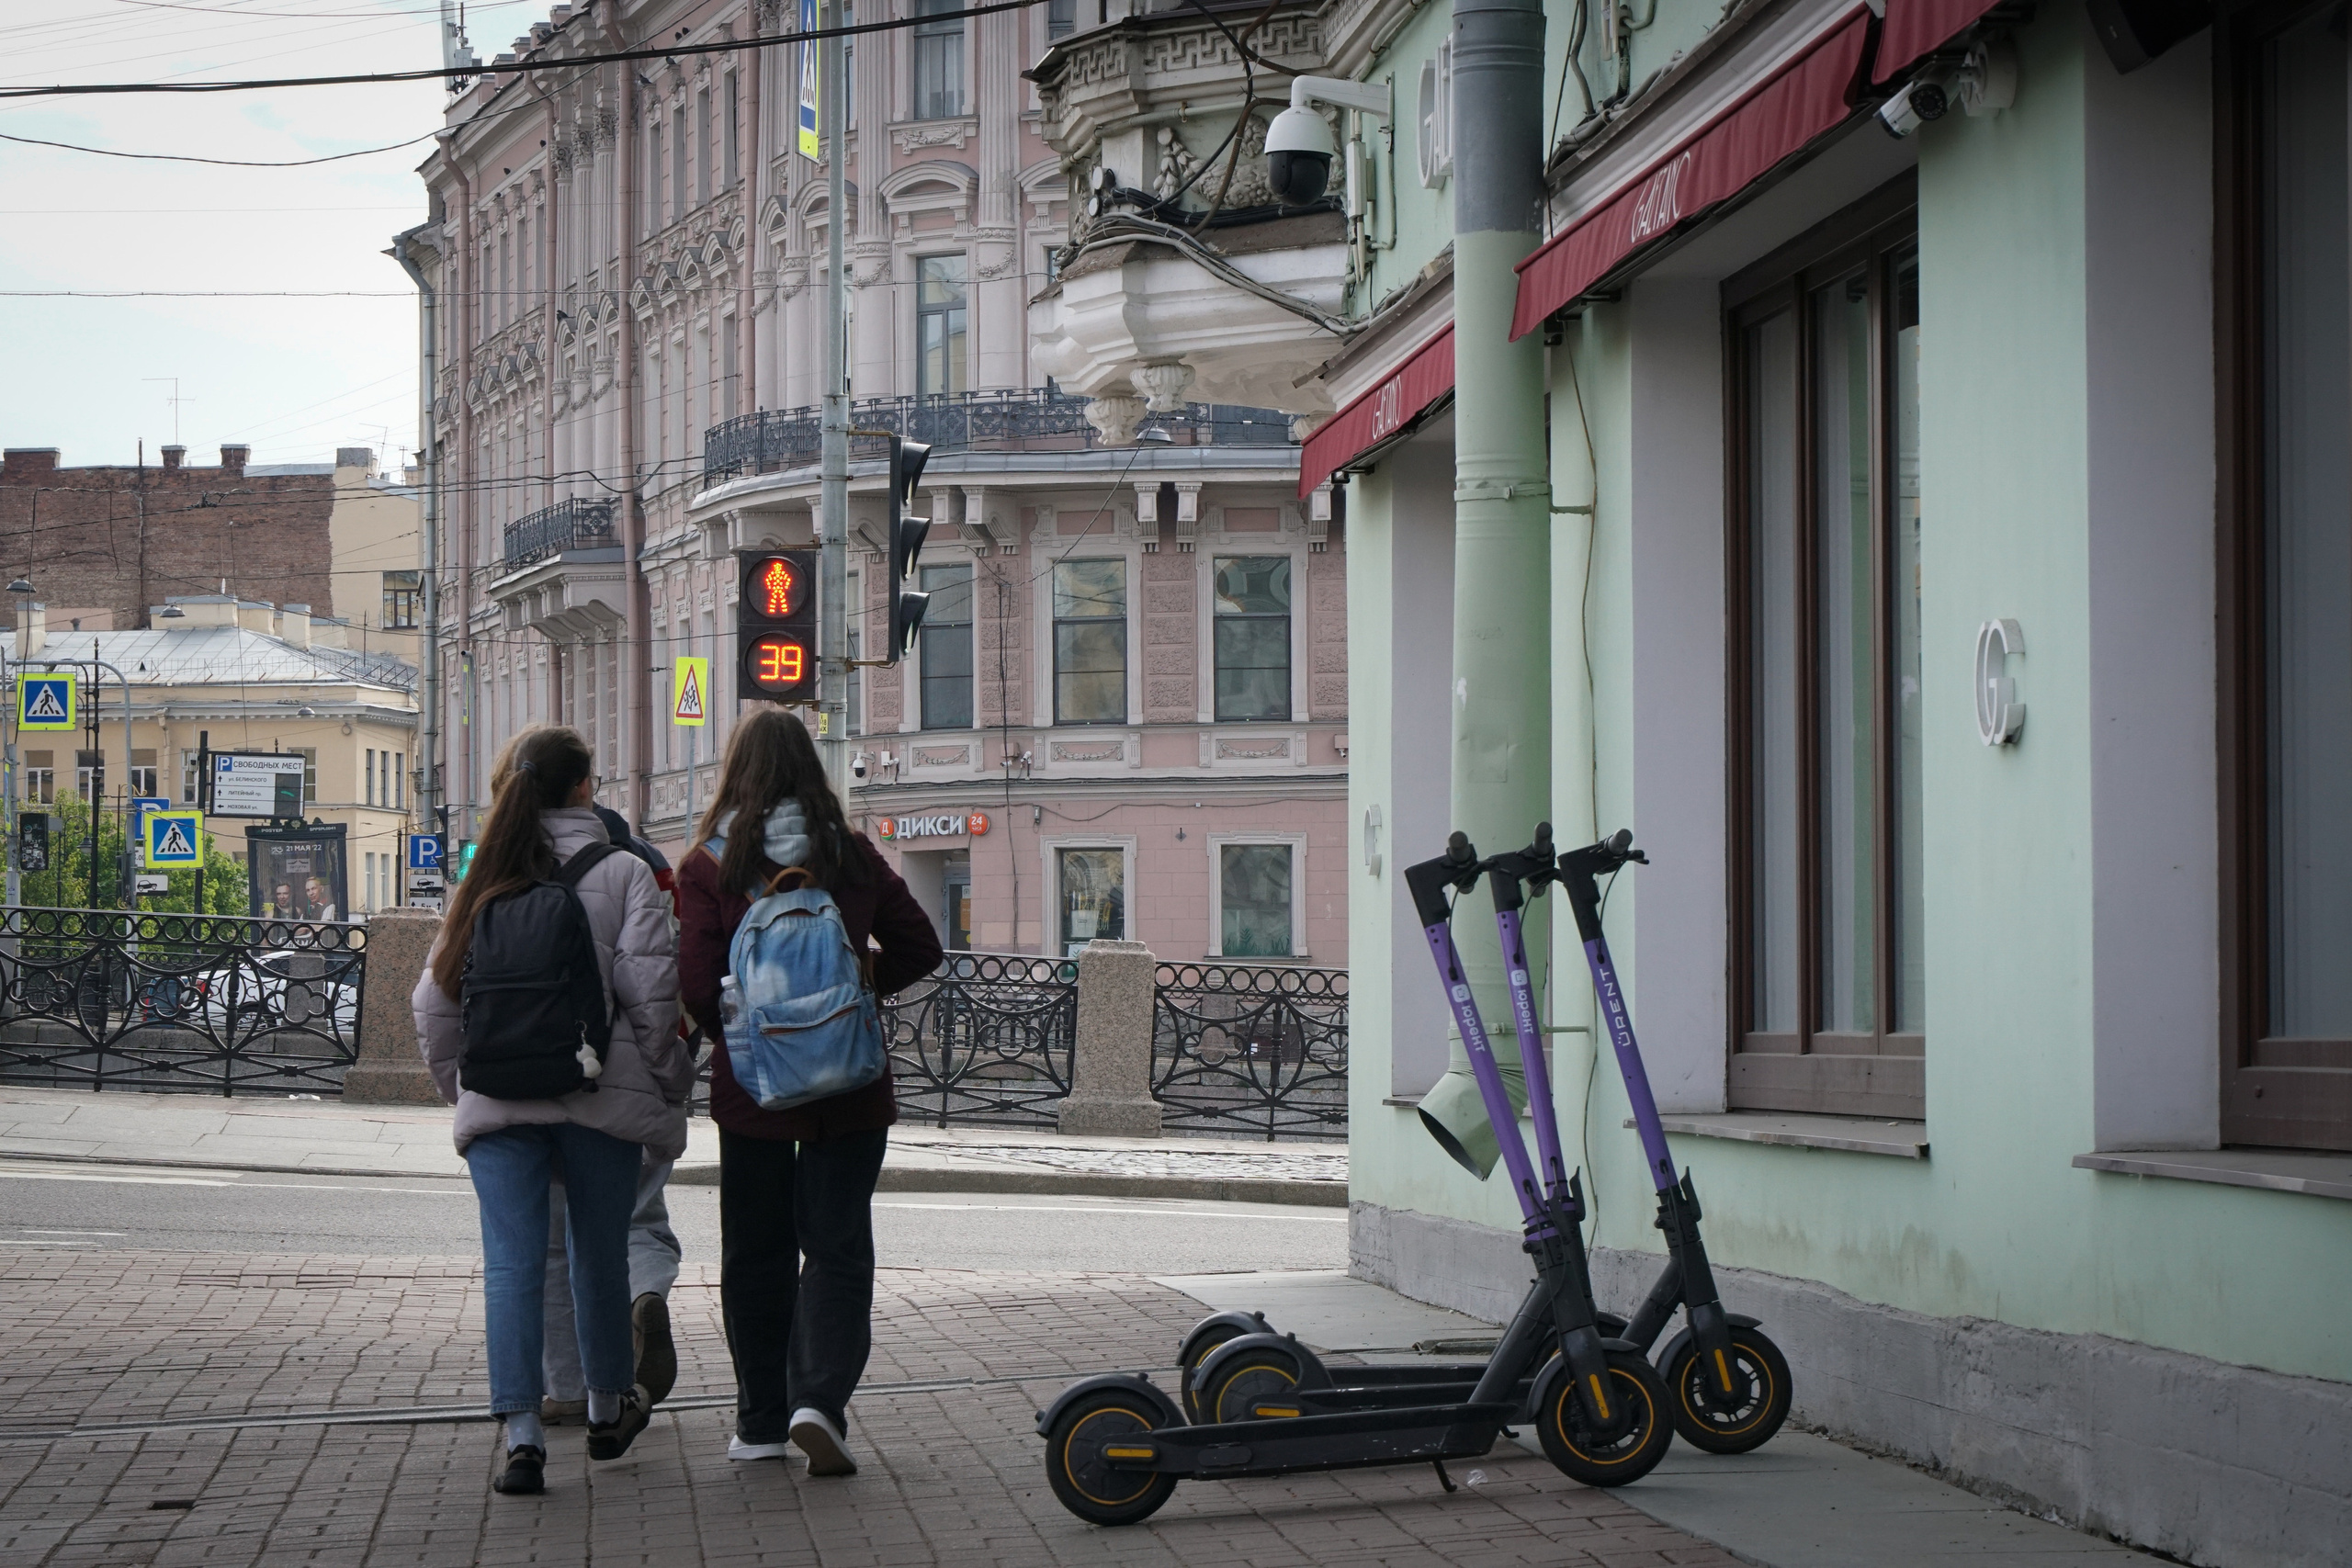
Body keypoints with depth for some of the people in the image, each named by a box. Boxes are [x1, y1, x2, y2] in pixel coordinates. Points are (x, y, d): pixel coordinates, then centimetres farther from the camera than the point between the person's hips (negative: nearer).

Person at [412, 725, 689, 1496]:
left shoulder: (486, 881, 10)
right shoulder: (623, 874, 0)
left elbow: (436, 999, 10)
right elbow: (650, 992, -7)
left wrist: (459, 1084, 21)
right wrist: (670, 1086, 3)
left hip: (498, 1098, 1)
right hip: (600, 1092, -1)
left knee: (512, 1262, -2)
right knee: (600, 1252, 15)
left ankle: (522, 1435, -13)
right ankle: (609, 1409, 32)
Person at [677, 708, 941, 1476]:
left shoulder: (708, 866, -8)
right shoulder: (853, 856, -1)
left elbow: (699, 988, -13)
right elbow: (919, 947, 4)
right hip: (849, 1088, 1)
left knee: (755, 1256, 12)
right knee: (837, 1251, 4)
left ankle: (762, 1422, 17)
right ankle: (820, 1399, -14)